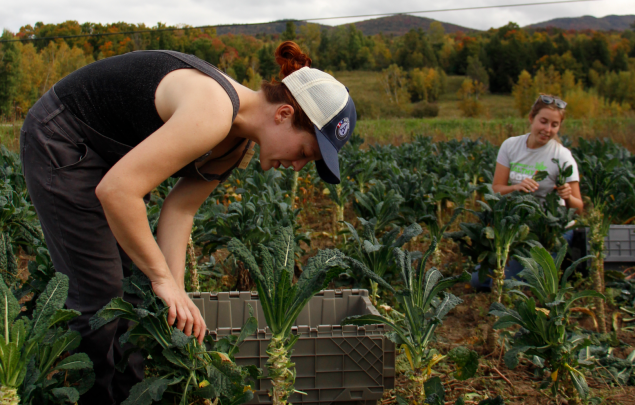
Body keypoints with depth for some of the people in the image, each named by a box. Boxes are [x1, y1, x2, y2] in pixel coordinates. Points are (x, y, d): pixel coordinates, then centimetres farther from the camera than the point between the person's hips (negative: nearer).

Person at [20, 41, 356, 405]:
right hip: (61, 143, -9)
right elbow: (115, 191, -38)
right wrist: (163, 278, -30)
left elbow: (179, 210, -4)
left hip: (108, 152, 9)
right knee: (100, 292, -6)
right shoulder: (212, 114, -34)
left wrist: (176, 292, -13)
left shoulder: (240, 144, -4)